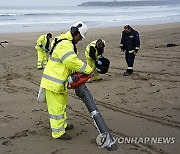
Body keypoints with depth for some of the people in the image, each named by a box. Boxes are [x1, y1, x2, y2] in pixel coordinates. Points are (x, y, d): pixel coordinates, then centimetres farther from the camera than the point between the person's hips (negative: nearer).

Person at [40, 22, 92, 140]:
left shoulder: (68, 42, 14)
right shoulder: (64, 44, -22)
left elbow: (70, 62, 15)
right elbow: (72, 61, -31)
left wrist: (75, 73, 0)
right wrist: (88, 70, -23)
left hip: (60, 81, 11)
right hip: (53, 81, -11)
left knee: (62, 104, 24)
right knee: (56, 107, -1)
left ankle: (63, 124, 41)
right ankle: (58, 132, 9)